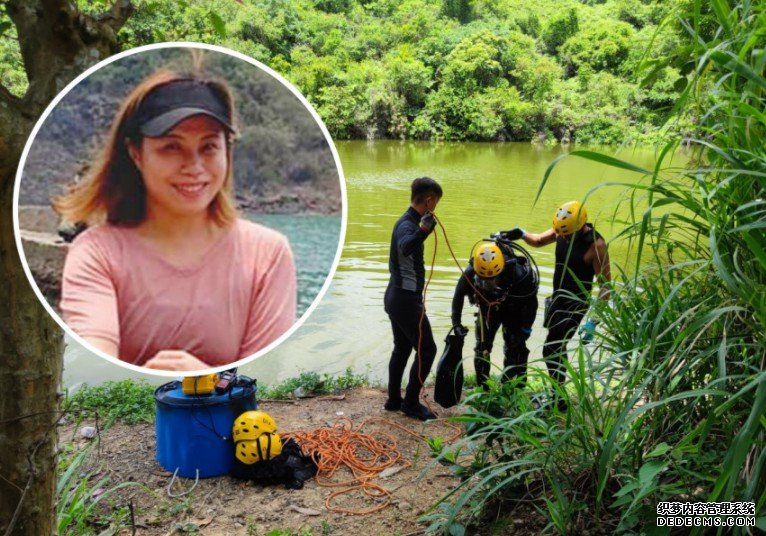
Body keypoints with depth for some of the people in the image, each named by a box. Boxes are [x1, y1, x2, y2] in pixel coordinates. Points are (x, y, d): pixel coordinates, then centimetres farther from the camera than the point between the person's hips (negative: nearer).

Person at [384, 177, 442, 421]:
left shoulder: (408, 222, 10)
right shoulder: (407, 225, -21)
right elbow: (405, 248, -46)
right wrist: (423, 231, -62)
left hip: (396, 297, 10)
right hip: (406, 299, -10)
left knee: (402, 348, 18)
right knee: (426, 349, -1)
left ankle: (394, 399, 27)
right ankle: (411, 402, 8)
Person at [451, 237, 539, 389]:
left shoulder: (517, 273, -38)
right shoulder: (470, 273, -31)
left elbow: (531, 301, -22)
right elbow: (459, 295, -12)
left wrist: (525, 329, -21)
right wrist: (456, 323, -18)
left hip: (513, 309, -2)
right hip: (487, 308, 2)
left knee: (515, 348, -8)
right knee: (482, 347, -1)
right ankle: (482, 387, 13)